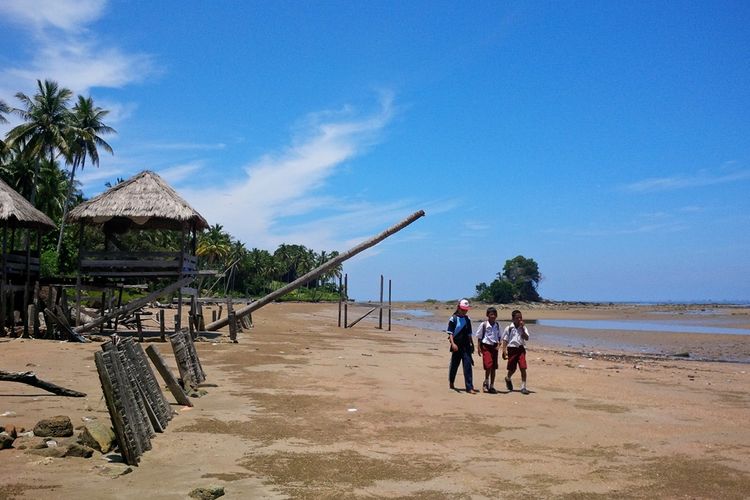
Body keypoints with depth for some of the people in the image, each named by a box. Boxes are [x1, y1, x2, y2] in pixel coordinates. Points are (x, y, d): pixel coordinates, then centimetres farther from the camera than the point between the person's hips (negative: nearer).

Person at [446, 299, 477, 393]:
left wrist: (471, 344, 18)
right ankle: (451, 383, 31)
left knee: (468, 365, -5)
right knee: (454, 364, 10)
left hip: (466, 346, 3)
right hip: (457, 346, -3)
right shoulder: (453, 319, -5)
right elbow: (450, 333, -9)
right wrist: (453, 344, -20)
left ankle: (469, 387, -8)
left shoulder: (467, 319, 11)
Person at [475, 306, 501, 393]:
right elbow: (479, 337, -1)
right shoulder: (484, 324, -6)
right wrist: (479, 348, -5)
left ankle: (492, 386, 15)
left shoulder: (497, 325, 6)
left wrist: (498, 344, 0)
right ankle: (486, 382, 6)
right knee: (489, 365, -16)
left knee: (494, 367, 6)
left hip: (494, 347, 5)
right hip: (486, 346, -5)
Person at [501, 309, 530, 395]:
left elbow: (526, 338, -6)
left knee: (523, 368, -10)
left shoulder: (523, 328, 7)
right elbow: (505, 340, 2)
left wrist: (522, 328, -13)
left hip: (521, 349, 1)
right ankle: (508, 379, 43)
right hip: (512, 349, -1)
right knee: (512, 369, 9)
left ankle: (523, 387, -4)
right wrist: (504, 351, -7)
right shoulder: (509, 328, 1)